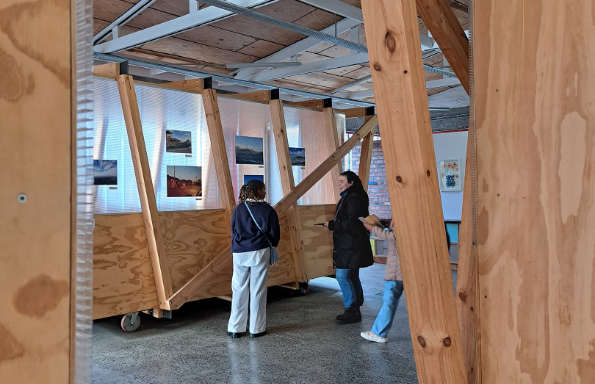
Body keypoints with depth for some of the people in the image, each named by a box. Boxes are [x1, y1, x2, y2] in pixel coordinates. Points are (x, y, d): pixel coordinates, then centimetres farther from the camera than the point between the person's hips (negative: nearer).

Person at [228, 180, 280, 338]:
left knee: (239, 290, 9)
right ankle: (256, 328, 11)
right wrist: (270, 245, 18)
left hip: (239, 253, 3)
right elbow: (274, 233, 0)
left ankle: (235, 328, 13)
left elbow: (233, 230, 10)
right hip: (260, 252, -3)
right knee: (258, 290, 5)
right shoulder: (268, 210, -3)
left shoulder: (239, 209, 5)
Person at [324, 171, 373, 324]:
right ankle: (354, 310, 23)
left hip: (351, 246, -11)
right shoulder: (348, 197, 17)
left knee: (342, 275, -9)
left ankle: (352, 310, -2)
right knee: (352, 277, 15)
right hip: (348, 246, 11)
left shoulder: (354, 199, -16)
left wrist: (332, 225, -16)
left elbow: (352, 224, -22)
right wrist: (334, 224, 11)